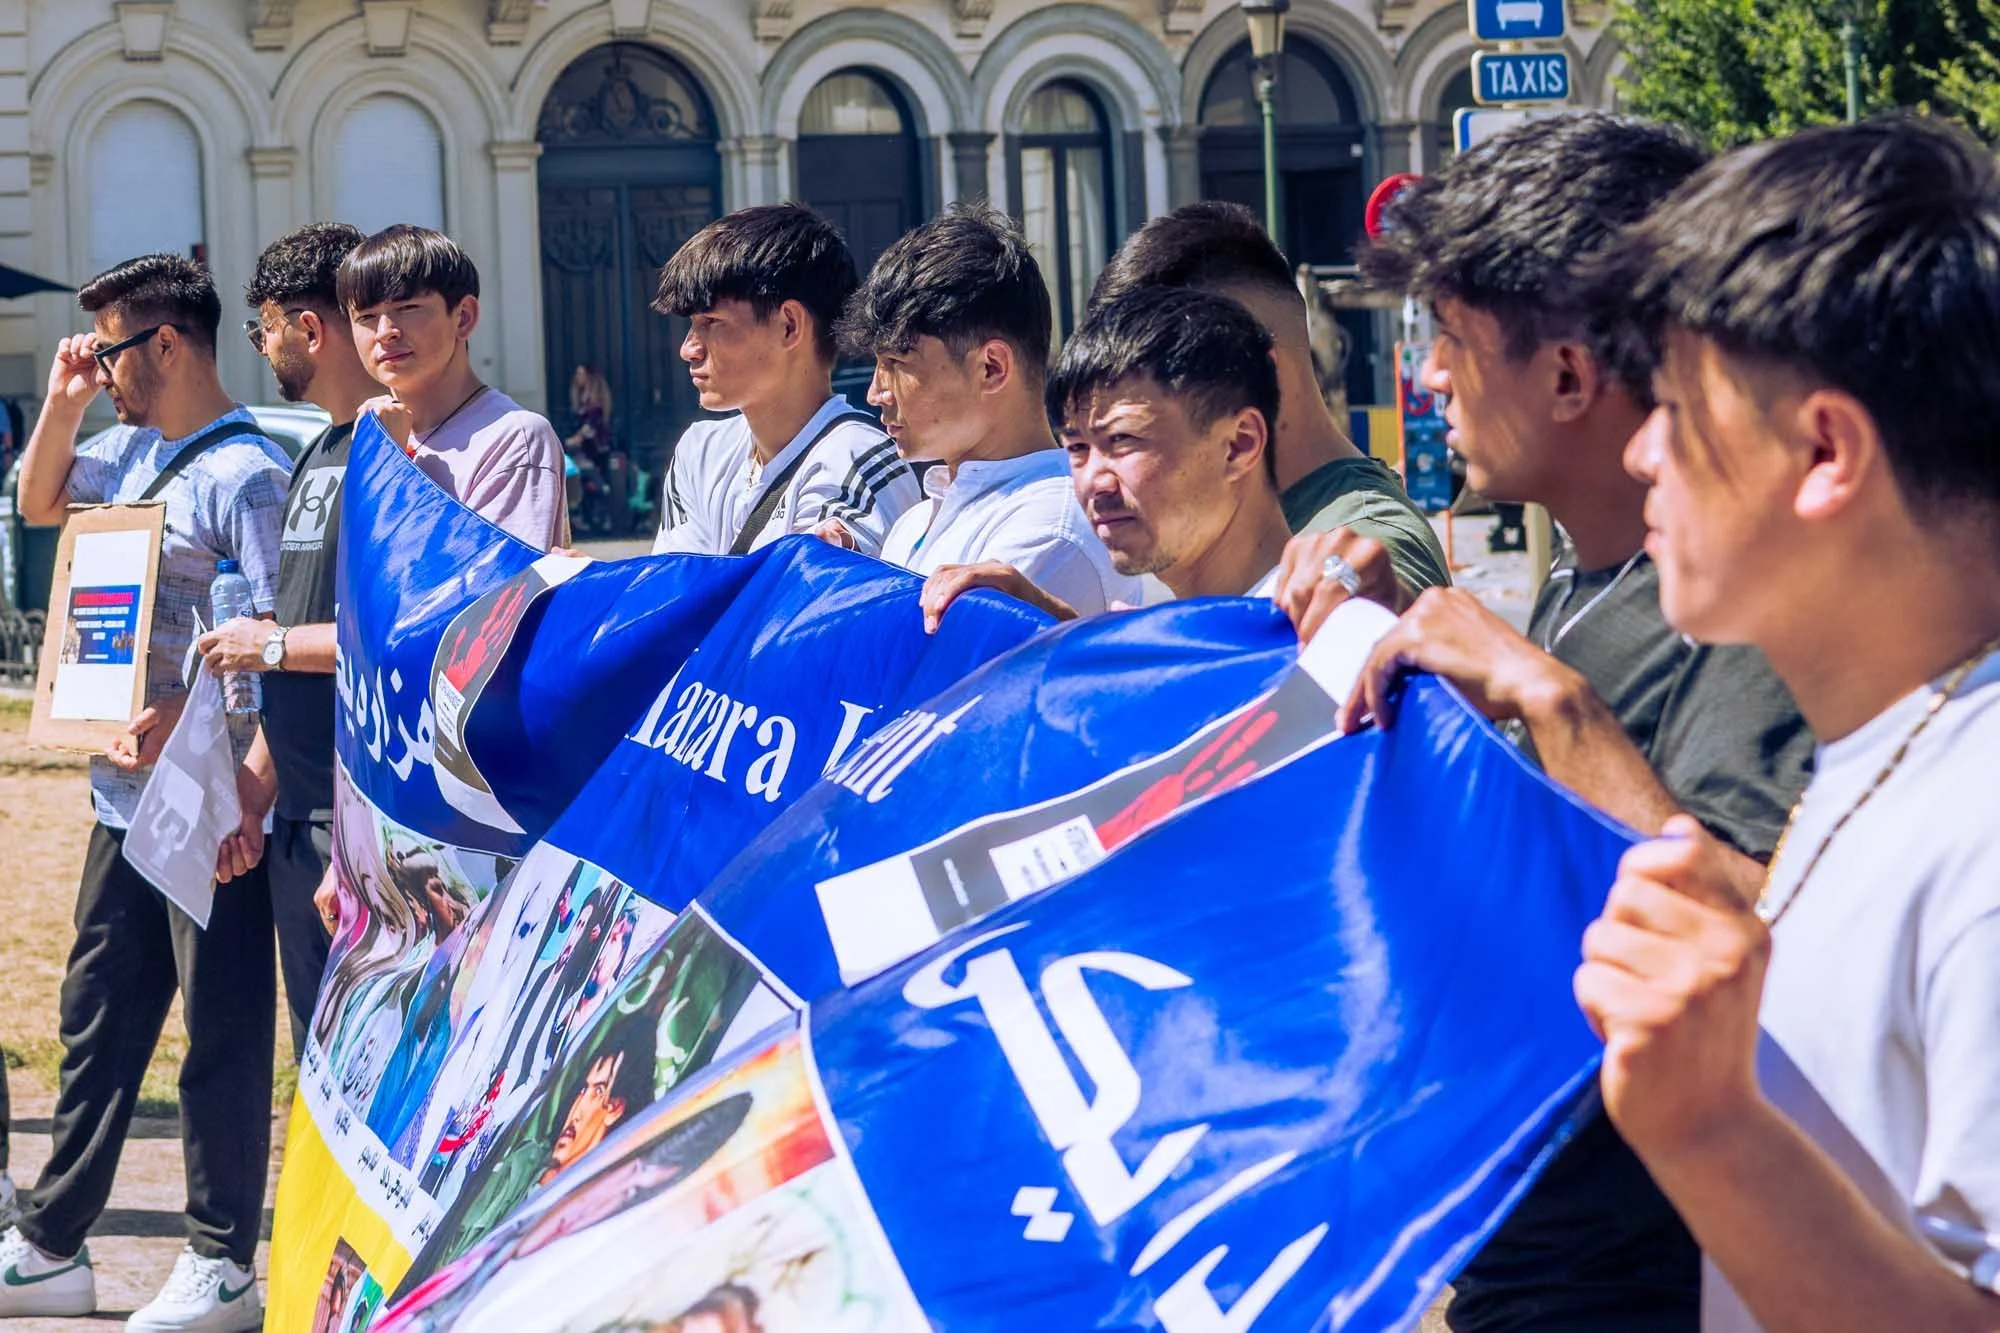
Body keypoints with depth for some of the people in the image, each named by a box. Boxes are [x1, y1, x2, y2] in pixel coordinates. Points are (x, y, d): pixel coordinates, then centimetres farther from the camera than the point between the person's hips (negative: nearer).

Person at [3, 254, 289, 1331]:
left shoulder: (244, 473, -15)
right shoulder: (130, 452, 12)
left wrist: (184, 713, -31)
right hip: (128, 794, 9)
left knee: (222, 1032, 1)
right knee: (97, 1019, 15)